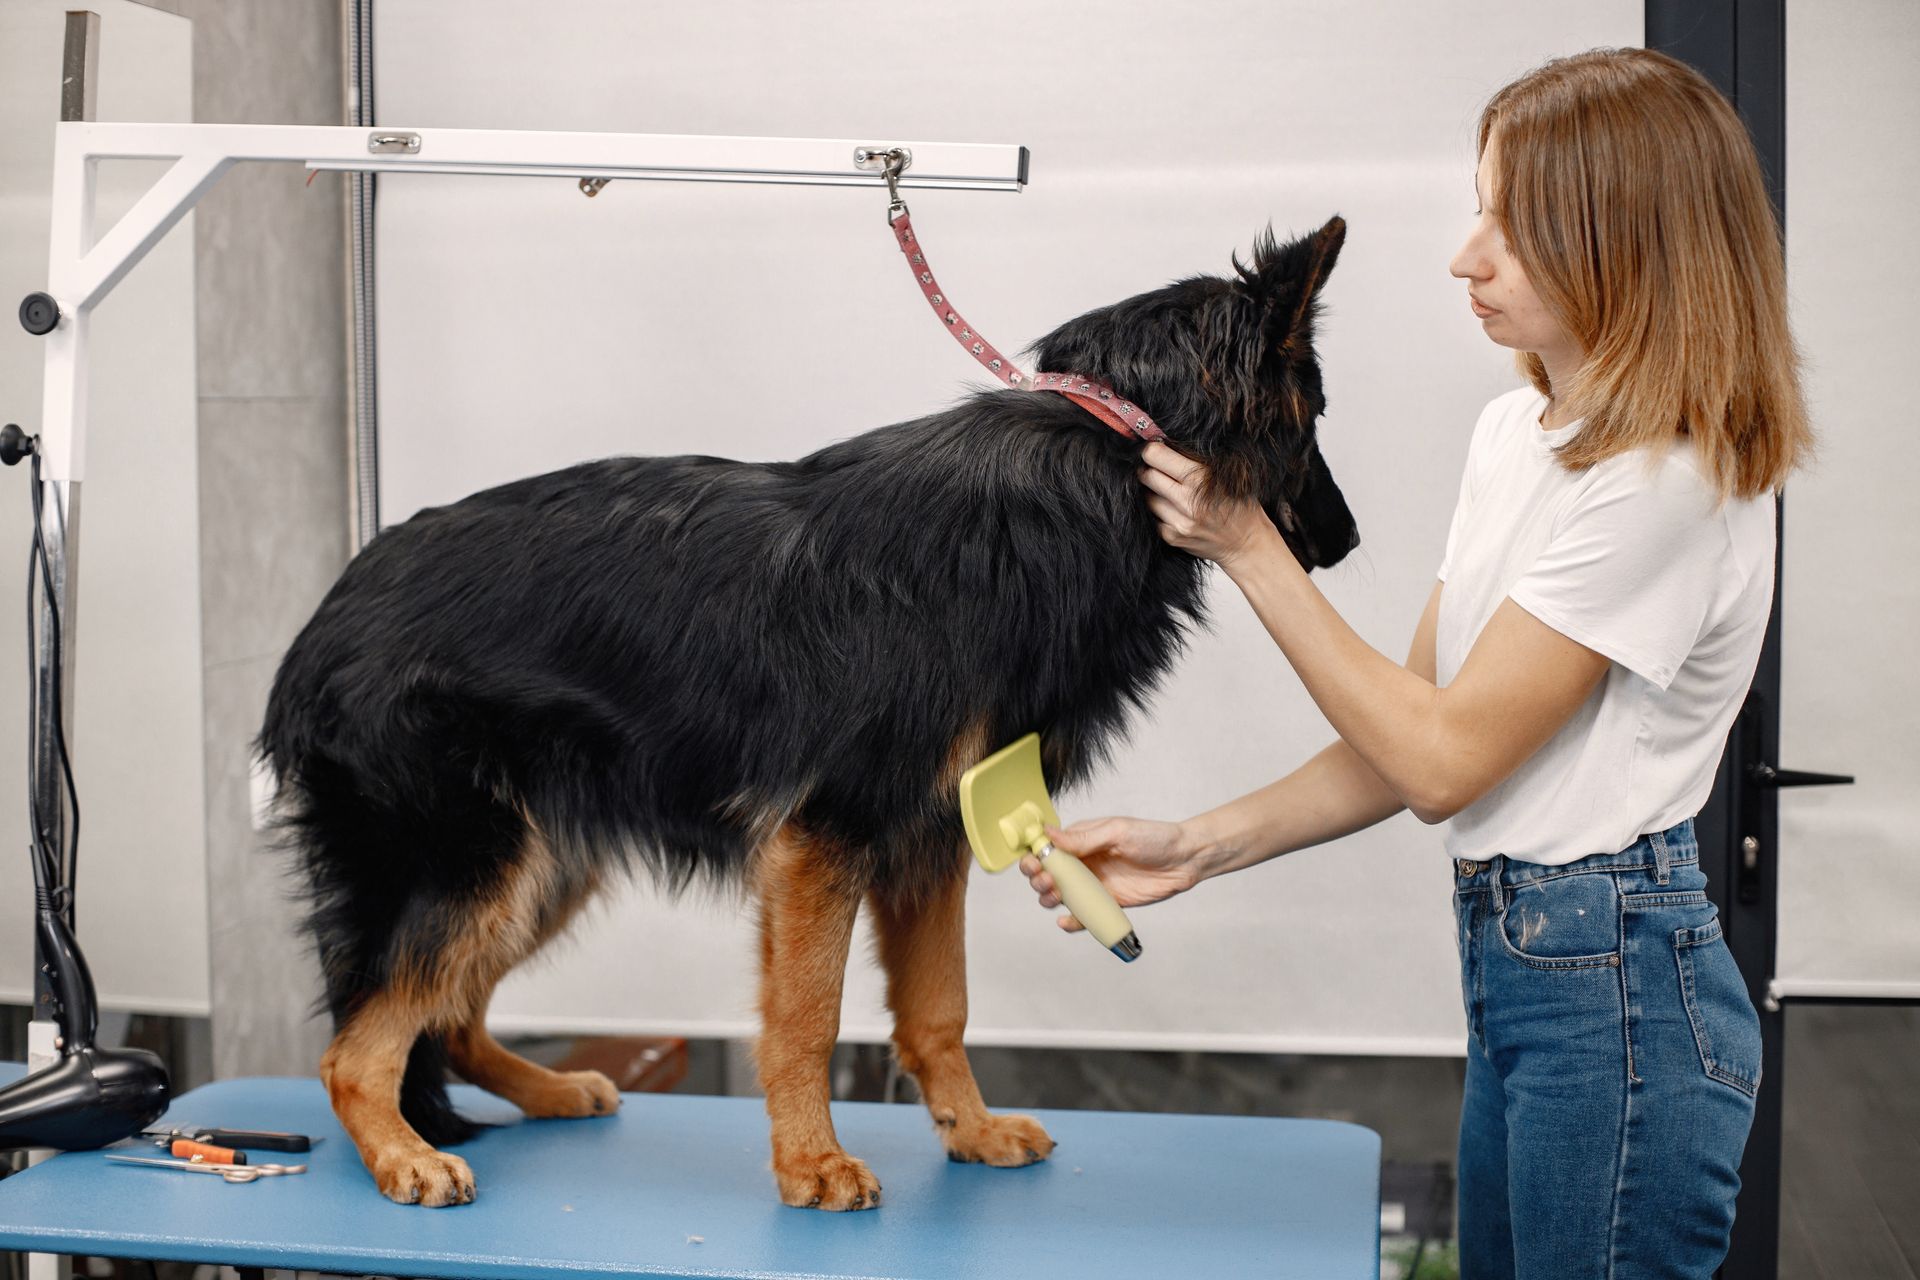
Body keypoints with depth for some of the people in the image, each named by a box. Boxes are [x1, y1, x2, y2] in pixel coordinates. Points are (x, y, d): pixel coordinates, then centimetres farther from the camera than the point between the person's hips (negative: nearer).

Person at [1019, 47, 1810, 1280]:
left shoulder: (1673, 479, -20)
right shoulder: (1517, 430, 8)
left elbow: (1445, 759, -18)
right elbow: (1413, 737, 8)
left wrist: (1254, 550, -13)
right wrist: (1198, 847, -1)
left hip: (1614, 992, -9)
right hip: (1514, 961, 9)